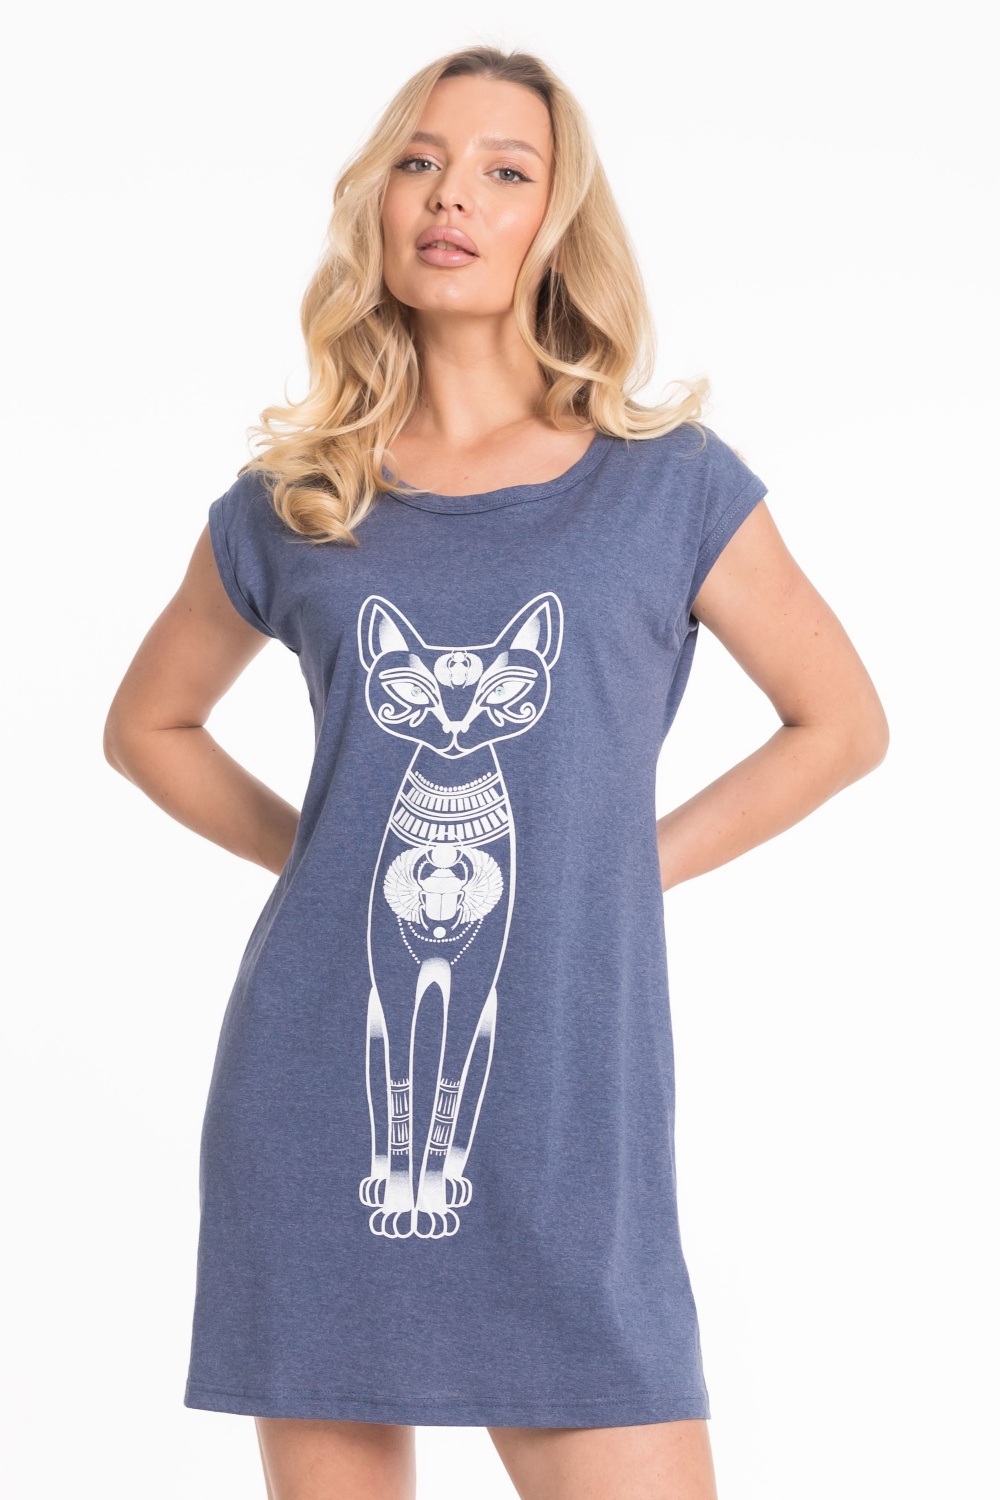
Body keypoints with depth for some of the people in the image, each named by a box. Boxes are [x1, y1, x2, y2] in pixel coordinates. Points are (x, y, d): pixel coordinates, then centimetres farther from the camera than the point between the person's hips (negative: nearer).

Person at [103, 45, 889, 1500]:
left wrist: (629, 865, 3)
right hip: (316, 1111, 2)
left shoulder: (669, 483, 4)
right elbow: (149, 725, 22)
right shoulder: (292, 505, 8)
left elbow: (842, 722, 12)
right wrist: (316, 853, 7)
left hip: (565, 1122, -1)